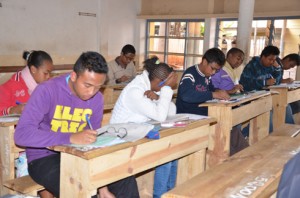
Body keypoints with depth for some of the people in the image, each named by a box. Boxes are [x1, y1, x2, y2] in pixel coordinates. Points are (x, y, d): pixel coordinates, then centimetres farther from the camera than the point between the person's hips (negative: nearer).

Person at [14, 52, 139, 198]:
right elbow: (22, 134, -28)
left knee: (126, 180, -8)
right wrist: (71, 138, -37)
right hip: (44, 158, -5)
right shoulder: (48, 91, -19)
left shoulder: (97, 98, -4)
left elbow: (94, 142, 2)